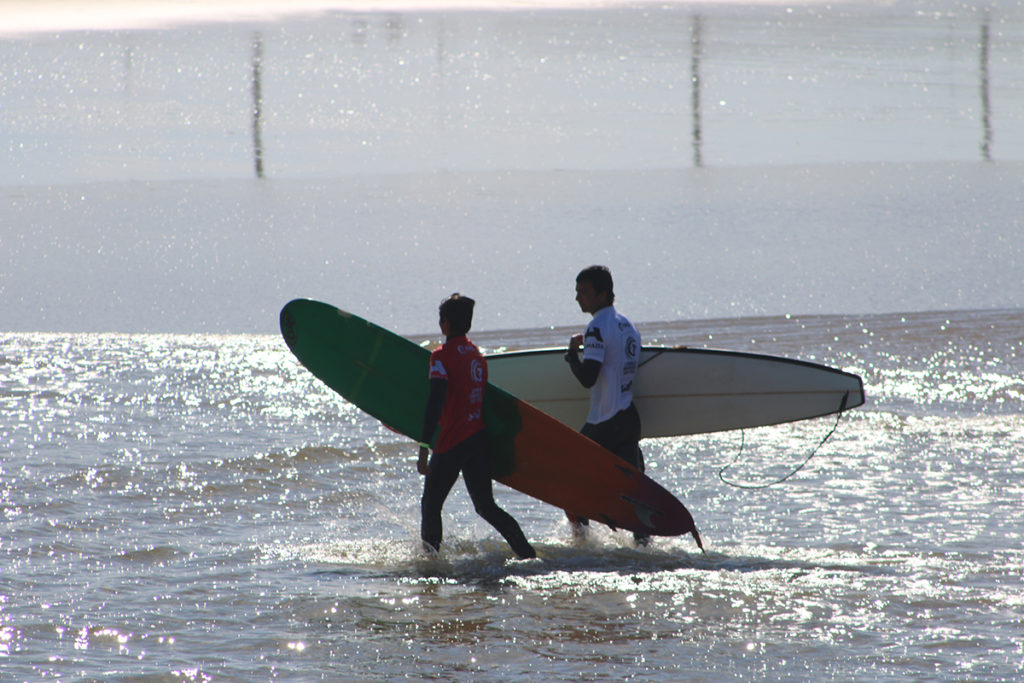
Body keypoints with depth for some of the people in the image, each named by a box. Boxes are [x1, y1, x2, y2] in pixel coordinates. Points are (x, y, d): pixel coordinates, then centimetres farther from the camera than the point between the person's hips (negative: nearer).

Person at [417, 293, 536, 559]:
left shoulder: (442, 356, -11)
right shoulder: (477, 355, 13)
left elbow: (435, 403, -20)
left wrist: (424, 448, -21)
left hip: (452, 443, -7)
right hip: (480, 439, 7)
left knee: (430, 506, 7)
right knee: (486, 506, 9)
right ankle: (527, 553, -4)